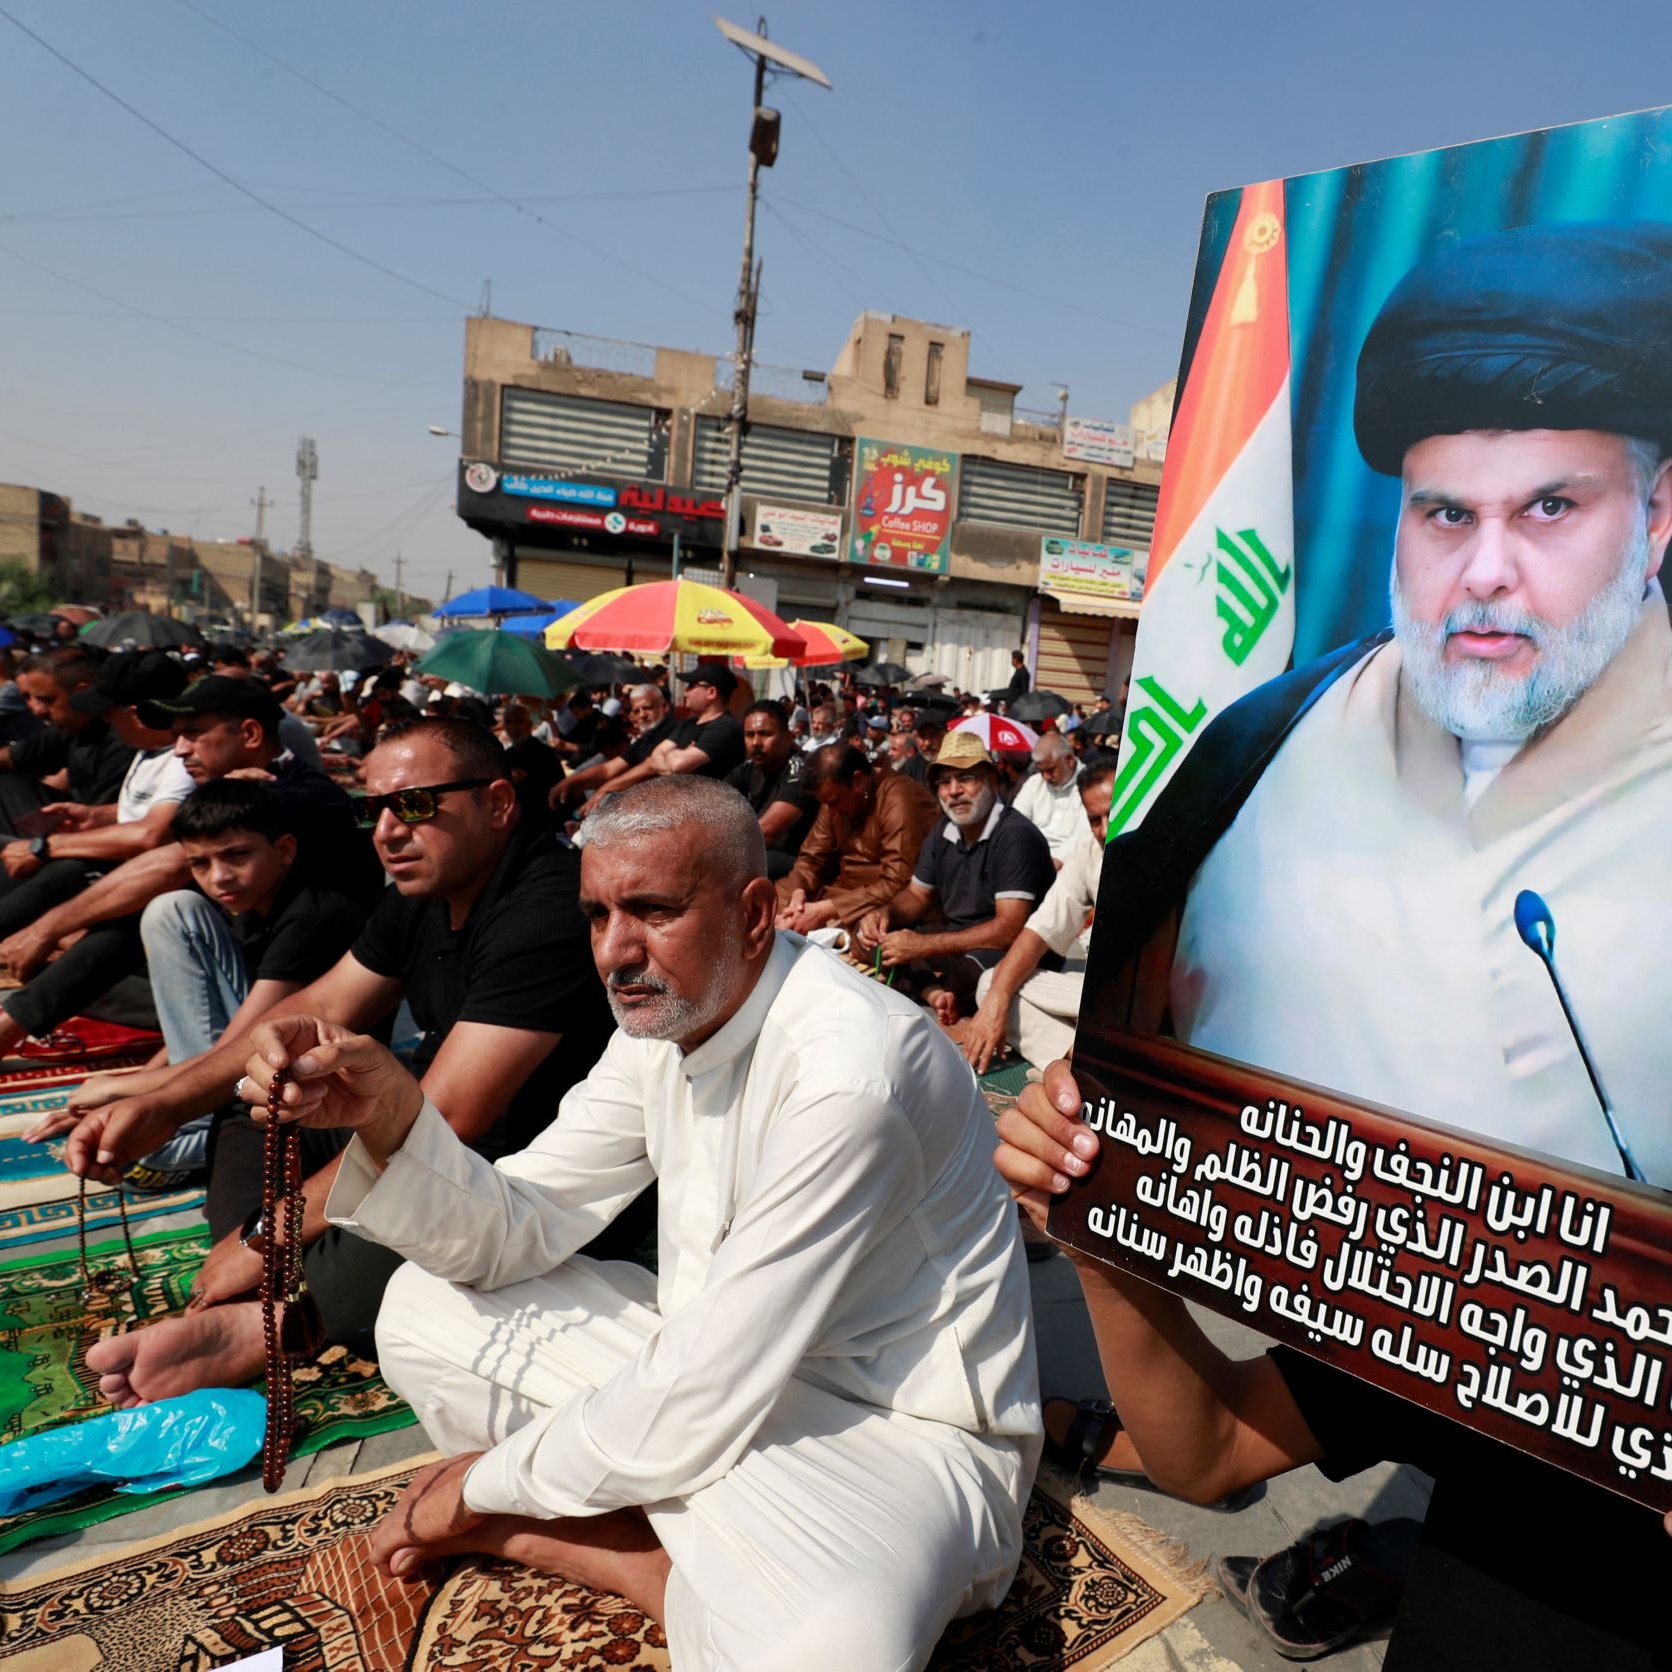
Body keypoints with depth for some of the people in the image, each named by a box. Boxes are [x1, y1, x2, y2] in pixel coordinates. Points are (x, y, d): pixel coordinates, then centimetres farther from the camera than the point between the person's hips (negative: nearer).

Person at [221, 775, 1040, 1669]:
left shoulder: (846, 1067, -30)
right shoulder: (665, 1019, -3)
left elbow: (707, 1393, -26)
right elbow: (517, 1229, -1)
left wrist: (492, 1481, -10)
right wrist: (389, 1113, -20)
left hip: (899, 1425, -7)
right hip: (719, 1368, 7)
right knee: (423, 1305, 4)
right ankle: (697, 1561, -5)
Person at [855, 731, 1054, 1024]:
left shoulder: (1016, 835, -21)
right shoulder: (944, 831, 4)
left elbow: (1010, 929, -27)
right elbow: (917, 895, 16)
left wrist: (924, 945, -26)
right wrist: (885, 912, -9)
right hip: (956, 940, 9)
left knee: (976, 964, -41)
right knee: (869, 935, -4)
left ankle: (927, 993, -10)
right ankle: (936, 994, -23)